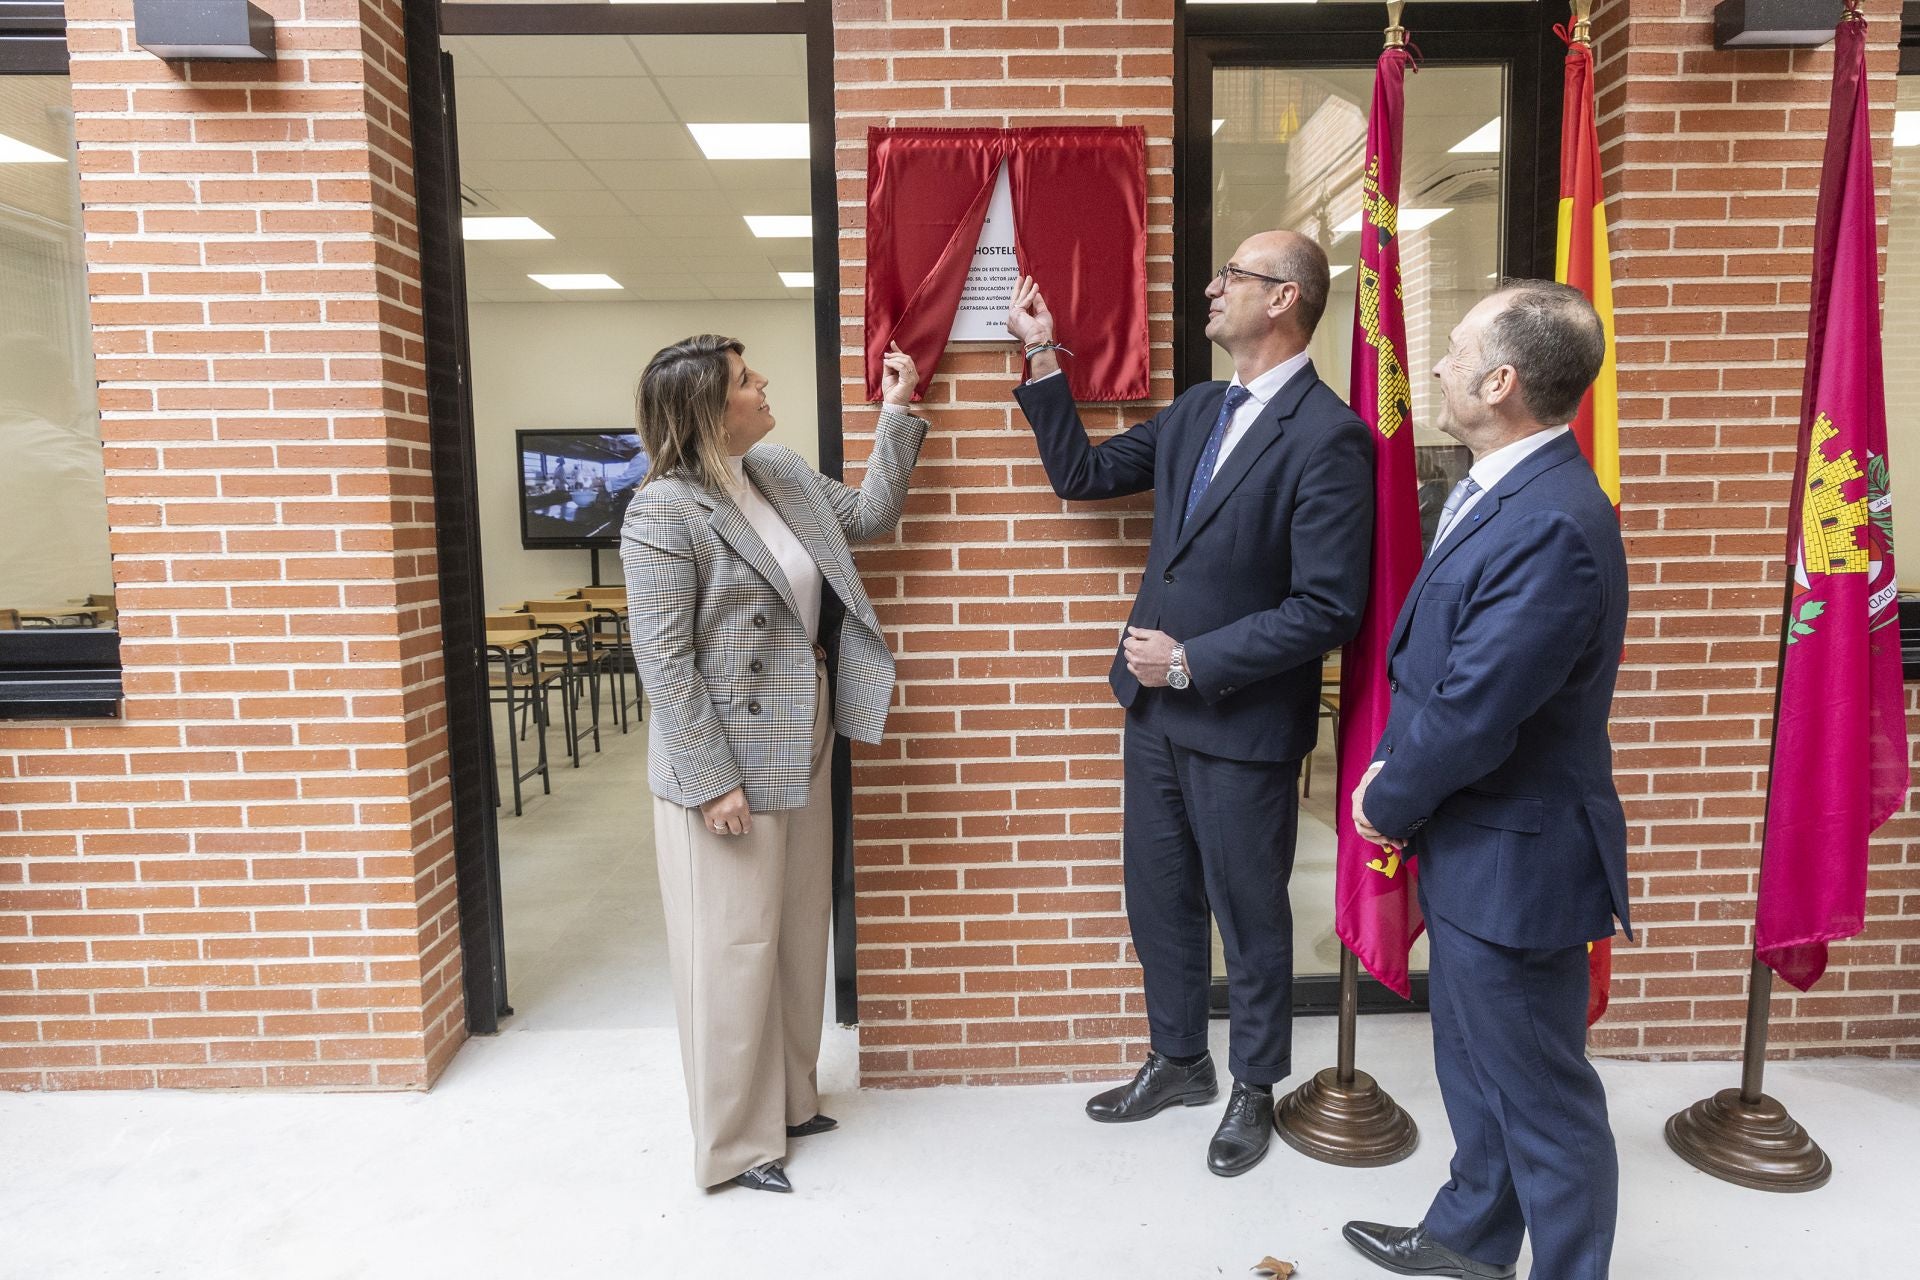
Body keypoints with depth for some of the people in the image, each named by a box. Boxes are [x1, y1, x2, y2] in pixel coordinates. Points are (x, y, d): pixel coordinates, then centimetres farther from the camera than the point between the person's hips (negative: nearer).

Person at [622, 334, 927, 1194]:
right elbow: (664, 661, -18)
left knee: (798, 935, 18)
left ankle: (788, 1100, 36)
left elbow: (869, 515, 21)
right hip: (727, 764, -8)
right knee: (734, 948, 3)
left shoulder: (786, 474, 8)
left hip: (801, 752, 8)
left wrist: (897, 413, 13)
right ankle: (735, 1144, 21)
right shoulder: (665, 510, -16)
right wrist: (712, 780, -19)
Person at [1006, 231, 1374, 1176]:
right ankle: (1178, 1060, 42)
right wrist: (1045, 363, 4)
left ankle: (1254, 1089, 36)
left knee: (1249, 915, 13)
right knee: (1158, 896, 19)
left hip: (1244, 725, -7)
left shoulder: (1329, 439, -17)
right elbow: (1083, 475, 12)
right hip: (1157, 708, 7)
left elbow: (1327, 610, -20)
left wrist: (1192, 661, -19)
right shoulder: (1196, 411, 7)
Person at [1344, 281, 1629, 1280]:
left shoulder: (1552, 525, -28)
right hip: (1471, 845, 10)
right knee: (1473, 1065, 26)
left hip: (1513, 862, -10)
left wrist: (1387, 803, -10)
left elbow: (1471, 715, -26)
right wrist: (1396, 773, 1)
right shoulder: (1500, 490, 5)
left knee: (1541, 1096, 10)